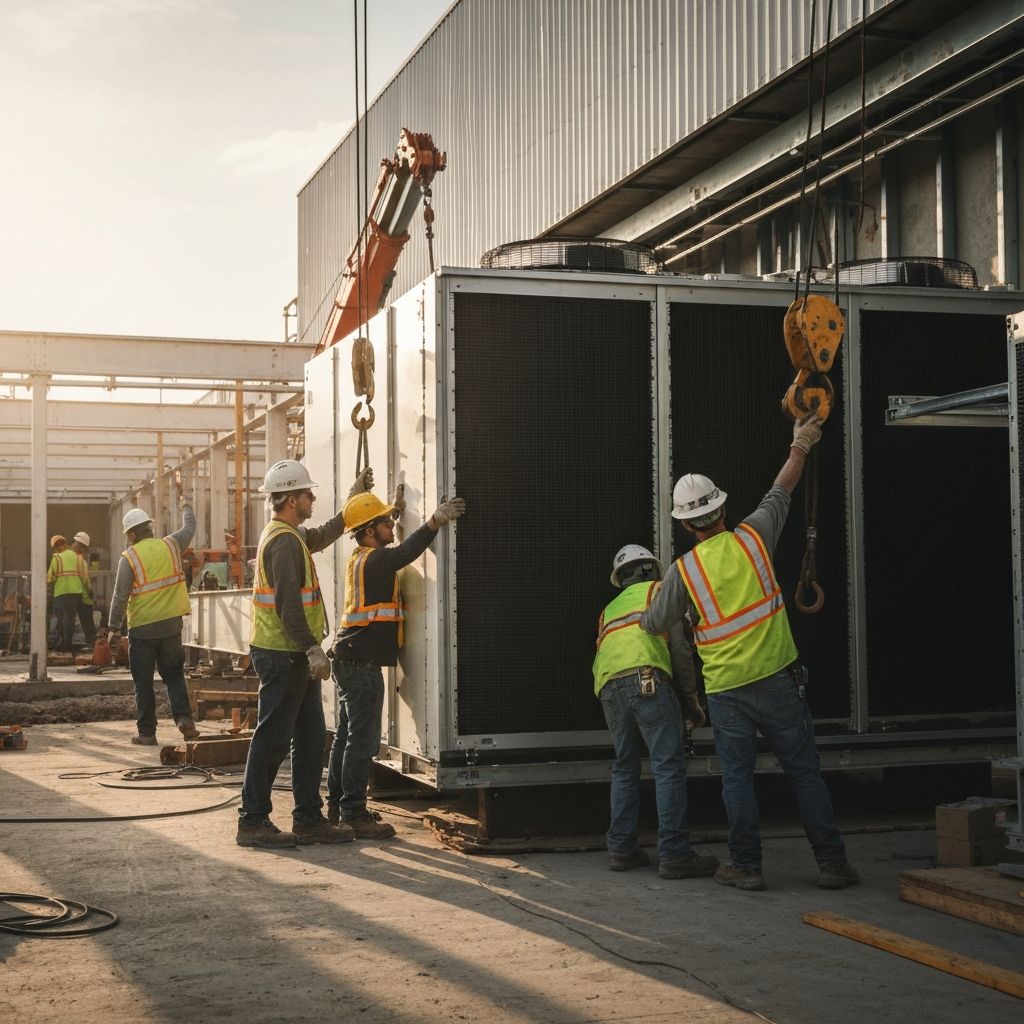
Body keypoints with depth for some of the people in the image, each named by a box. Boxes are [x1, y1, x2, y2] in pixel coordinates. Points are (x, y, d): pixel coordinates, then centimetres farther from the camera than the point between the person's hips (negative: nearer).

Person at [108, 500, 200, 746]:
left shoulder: (129, 557, -10)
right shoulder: (170, 546, 1)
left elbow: (120, 597, -10)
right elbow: (189, 528, 22)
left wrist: (114, 628, -2)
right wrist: (186, 507, 41)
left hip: (142, 629, -3)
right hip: (171, 624, 3)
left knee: (143, 682, 7)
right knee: (174, 674, 15)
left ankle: (147, 733, 9)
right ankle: (183, 717, -4)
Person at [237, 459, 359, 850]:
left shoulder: (289, 535, 16)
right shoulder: (284, 541, -17)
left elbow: (319, 537, 39)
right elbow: (288, 603, -24)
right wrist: (312, 648, -25)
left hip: (295, 656, 11)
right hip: (283, 656, -11)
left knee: (311, 737, 13)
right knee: (272, 739, -4)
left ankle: (309, 819, 19)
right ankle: (253, 821, 3)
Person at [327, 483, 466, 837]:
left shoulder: (360, 559, 15)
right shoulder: (373, 560, -15)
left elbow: (396, 556, 33)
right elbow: (404, 553, -34)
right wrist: (434, 522, -45)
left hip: (349, 660, 11)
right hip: (362, 662, -11)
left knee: (346, 735, 16)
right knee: (363, 740, -7)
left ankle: (337, 804, 24)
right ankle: (353, 813, -6)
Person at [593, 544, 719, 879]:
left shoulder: (609, 609, 34)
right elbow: (678, 647, 7)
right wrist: (692, 700, 9)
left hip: (608, 688, 6)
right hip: (647, 679, -6)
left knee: (624, 767, 16)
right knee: (669, 765, -7)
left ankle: (621, 849, 14)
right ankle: (674, 854, -12)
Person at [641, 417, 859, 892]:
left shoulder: (684, 571, -5)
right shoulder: (752, 537, -2)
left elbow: (653, 624, 8)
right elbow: (782, 489, 15)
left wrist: (642, 615, 31)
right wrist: (800, 446, 30)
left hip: (726, 691, -1)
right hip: (778, 679, 1)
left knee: (736, 777, 7)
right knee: (804, 772, 5)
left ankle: (746, 865, 9)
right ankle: (832, 862, 8)